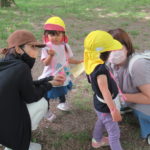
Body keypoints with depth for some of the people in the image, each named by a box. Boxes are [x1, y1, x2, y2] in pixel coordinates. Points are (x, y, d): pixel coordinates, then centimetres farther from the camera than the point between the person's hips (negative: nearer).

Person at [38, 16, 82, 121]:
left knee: (62, 91, 30)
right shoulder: (47, 47, -21)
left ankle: (62, 103, 56)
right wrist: (50, 55, -41)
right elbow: (45, 63, -24)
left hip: (63, 75, 6)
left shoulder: (65, 46, -6)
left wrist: (79, 62, 4)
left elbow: (68, 59, 6)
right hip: (50, 76, -5)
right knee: (47, 95, 8)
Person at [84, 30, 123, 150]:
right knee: (114, 133, 6)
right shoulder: (100, 69, -36)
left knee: (101, 122, 34)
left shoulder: (92, 64, -9)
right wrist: (114, 110, -42)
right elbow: (105, 91, -41)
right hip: (105, 106, -10)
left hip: (100, 103, 10)